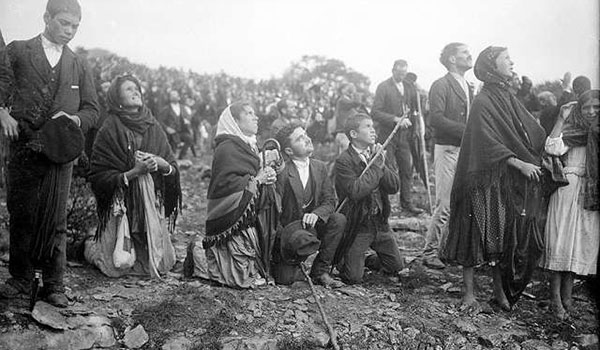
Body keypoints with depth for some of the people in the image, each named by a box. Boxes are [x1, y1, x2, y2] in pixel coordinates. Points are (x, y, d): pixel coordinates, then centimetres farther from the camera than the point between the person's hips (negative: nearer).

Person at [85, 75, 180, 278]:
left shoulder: (154, 128, 9)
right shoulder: (109, 131, -5)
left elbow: (173, 169, 9)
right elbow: (98, 178, -10)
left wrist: (161, 163, -12)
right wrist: (134, 172, -19)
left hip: (153, 205, 4)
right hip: (121, 206, -4)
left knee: (160, 264, 2)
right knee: (117, 267, -3)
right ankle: (89, 246, 27)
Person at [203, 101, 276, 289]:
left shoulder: (247, 146, 18)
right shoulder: (227, 148, -13)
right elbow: (226, 184, -22)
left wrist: (266, 176, -1)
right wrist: (257, 180, -13)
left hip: (249, 215, 10)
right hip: (233, 221, -10)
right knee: (245, 278, -9)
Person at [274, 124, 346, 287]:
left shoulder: (320, 167, 3)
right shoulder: (281, 172, -16)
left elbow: (330, 201, -2)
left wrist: (316, 214, -23)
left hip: (312, 226, 4)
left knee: (339, 219, -23)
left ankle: (320, 271, -15)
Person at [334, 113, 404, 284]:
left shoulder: (377, 154, 4)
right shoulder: (343, 162, -16)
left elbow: (395, 186, -3)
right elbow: (356, 192, -29)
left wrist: (381, 164, -18)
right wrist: (376, 166, -21)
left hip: (380, 223, 6)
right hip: (357, 226, -6)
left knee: (397, 266, 12)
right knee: (353, 278, -5)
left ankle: (364, 260, 35)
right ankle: (340, 259, 26)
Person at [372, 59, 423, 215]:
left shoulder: (409, 88, 12)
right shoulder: (383, 87, -6)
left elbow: (415, 109, 21)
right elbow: (375, 112, -13)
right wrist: (396, 119, -21)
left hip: (404, 135, 5)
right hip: (387, 136, -5)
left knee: (407, 169, 5)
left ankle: (406, 202, 15)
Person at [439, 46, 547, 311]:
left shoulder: (508, 98, 14)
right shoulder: (482, 102, -10)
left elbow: (533, 132, 12)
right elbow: (489, 144, -19)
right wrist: (519, 164, -22)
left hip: (512, 181, 7)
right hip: (487, 180, -7)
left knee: (506, 237, 9)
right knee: (478, 234, -1)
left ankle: (500, 291, 20)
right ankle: (468, 292, 9)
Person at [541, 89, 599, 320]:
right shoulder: (571, 130, -3)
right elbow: (552, 148, -21)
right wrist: (561, 119, -16)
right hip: (568, 189, -5)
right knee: (561, 240, -5)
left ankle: (567, 294, 16)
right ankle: (556, 297, -1)